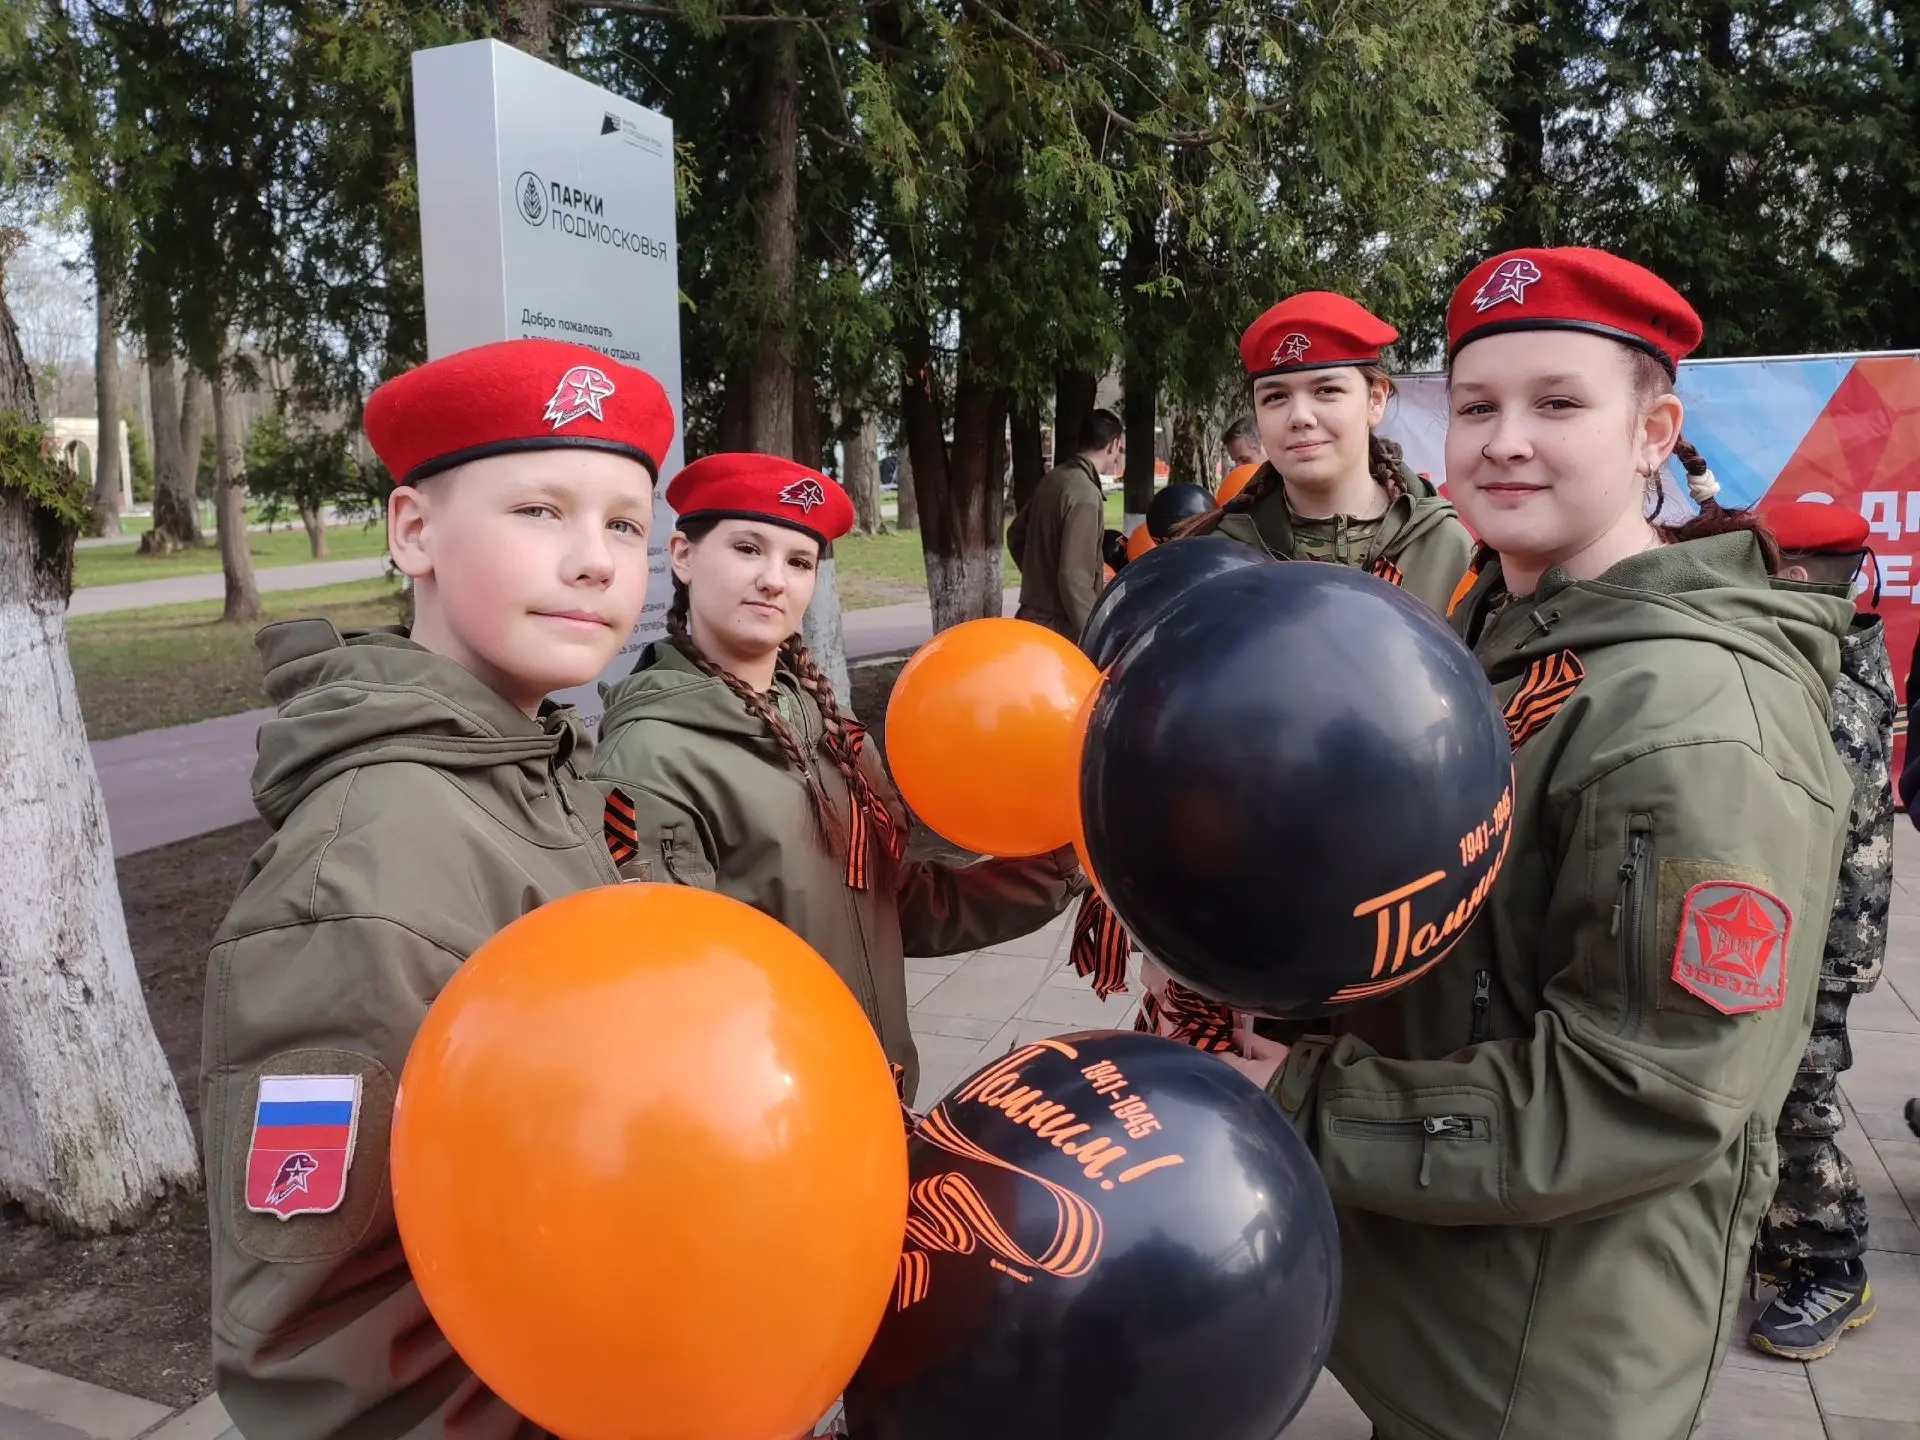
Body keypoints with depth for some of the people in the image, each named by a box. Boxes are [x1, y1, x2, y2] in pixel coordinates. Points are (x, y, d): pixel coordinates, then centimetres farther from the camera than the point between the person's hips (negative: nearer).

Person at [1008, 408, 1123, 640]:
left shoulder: (1053, 478, 8)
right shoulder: (1085, 494, -19)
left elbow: (1015, 535, 22)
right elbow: (1074, 577, -24)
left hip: (1033, 618, 9)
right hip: (1060, 628, -9)